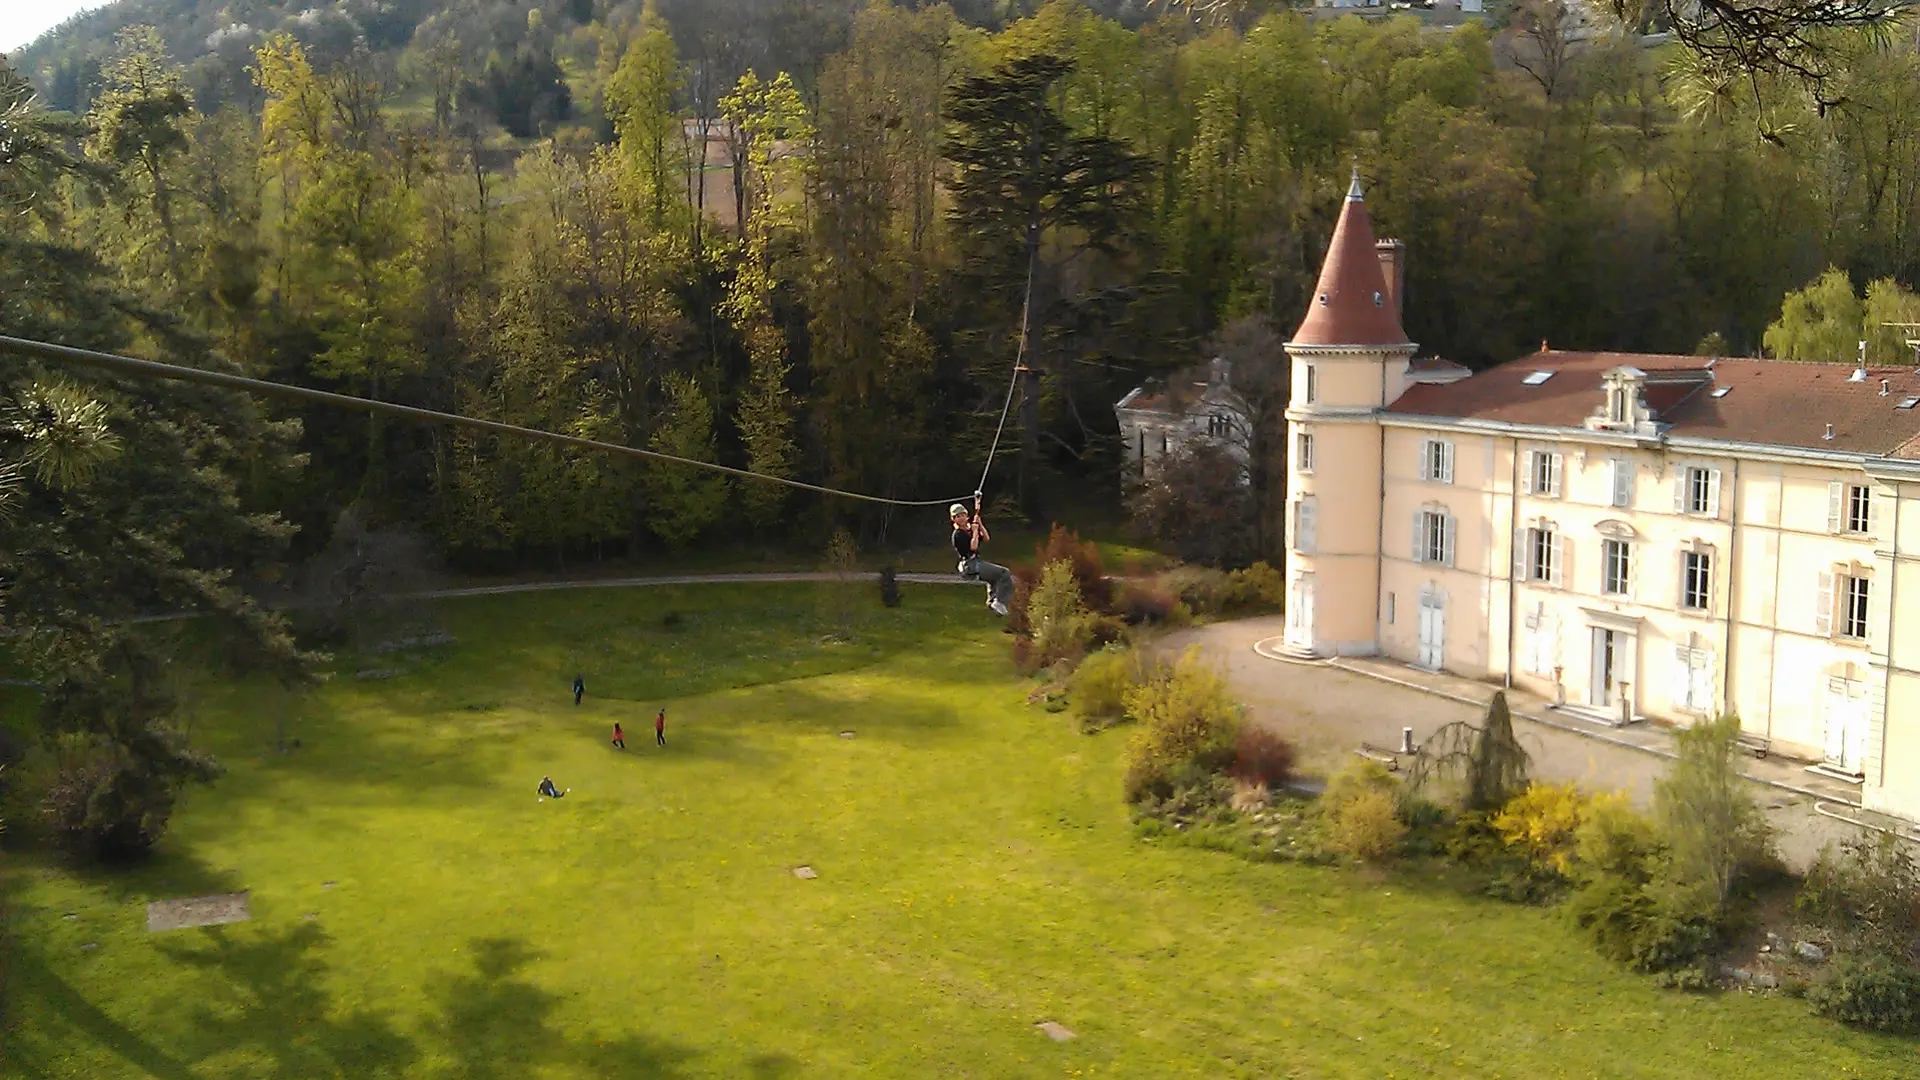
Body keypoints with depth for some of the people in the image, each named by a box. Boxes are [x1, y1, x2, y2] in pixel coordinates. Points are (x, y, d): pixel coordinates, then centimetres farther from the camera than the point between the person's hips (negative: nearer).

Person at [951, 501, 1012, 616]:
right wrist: (975, 531, -15)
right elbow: (973, 547, -22)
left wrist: (980, 524, -1)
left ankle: (992, 601, 42)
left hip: (977, 563, 10)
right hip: (970, 566, -10)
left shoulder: (969, 528, 12)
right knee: (1005, 573, -16)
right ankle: (999, 602, -15)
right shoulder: (958, 534, -13)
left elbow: (986, 538, 8)